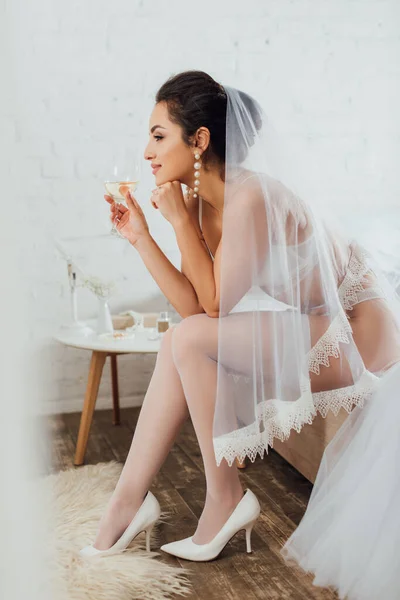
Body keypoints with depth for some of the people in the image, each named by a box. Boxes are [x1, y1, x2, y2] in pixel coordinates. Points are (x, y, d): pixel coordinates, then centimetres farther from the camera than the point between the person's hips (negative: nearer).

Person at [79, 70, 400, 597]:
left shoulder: (252, 198, -26)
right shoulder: (205, 202, 0)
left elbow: (215, 302, -19)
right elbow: (193, 304, -2)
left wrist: (181, 221, -17)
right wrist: (140, 236, -4)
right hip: (315, 326, 9)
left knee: (192, 342, -20)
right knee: (180, 345, -2)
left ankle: (224, 499, -3)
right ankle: (128, 501, 3)